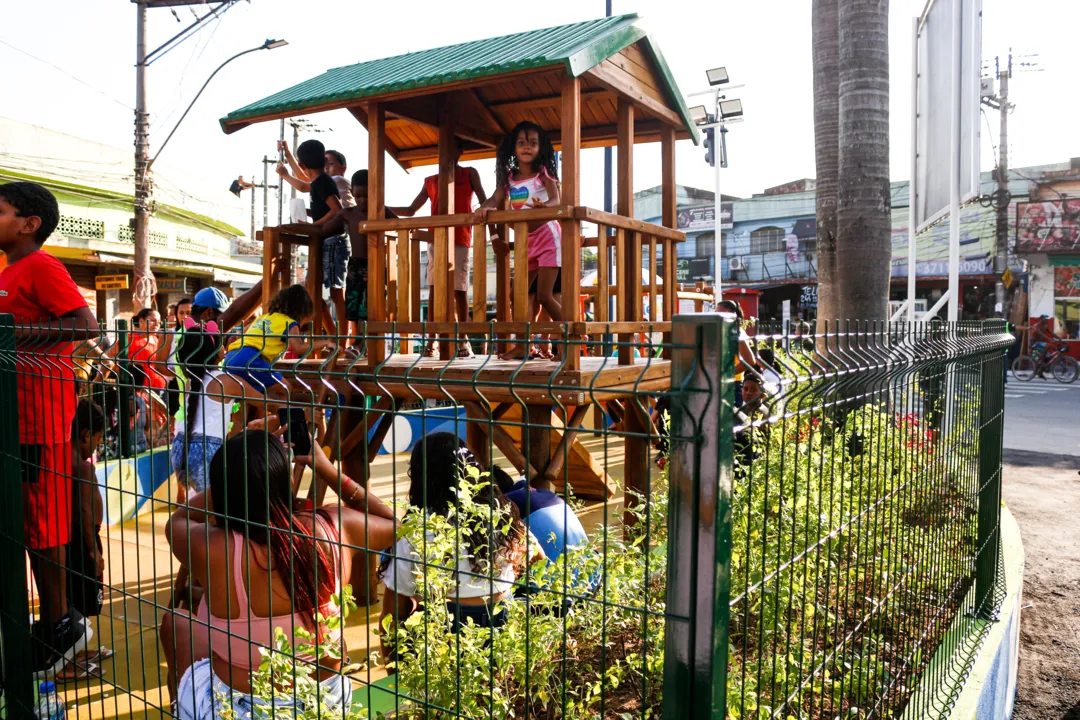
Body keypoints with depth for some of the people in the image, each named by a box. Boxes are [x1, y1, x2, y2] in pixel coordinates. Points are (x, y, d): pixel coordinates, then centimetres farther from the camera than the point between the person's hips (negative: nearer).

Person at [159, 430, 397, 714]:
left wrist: (236, 472, 0)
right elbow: (391, 523, 3)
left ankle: (183, 709, 45)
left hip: (236, 710, -3)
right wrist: (328, 470, 2)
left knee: (175, 621, 25)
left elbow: (178, 521, 0)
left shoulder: (211, 550, -25)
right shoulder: (336, 527, -20)